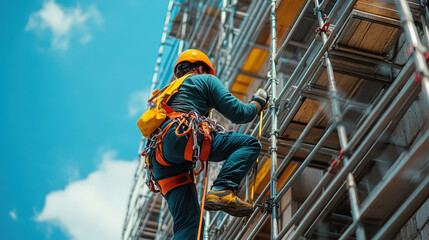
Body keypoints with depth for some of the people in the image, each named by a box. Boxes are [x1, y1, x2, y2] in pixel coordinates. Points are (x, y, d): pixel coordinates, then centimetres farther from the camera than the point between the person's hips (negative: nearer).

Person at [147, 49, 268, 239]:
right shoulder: (205, 79, 21)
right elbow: (237, 113, 11)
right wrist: (258, 103, 31)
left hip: (160, 161, 7)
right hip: (180, 137, -7)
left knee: (188, 222, 2)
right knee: (250, 144, -3)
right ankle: (222, 190, -25)